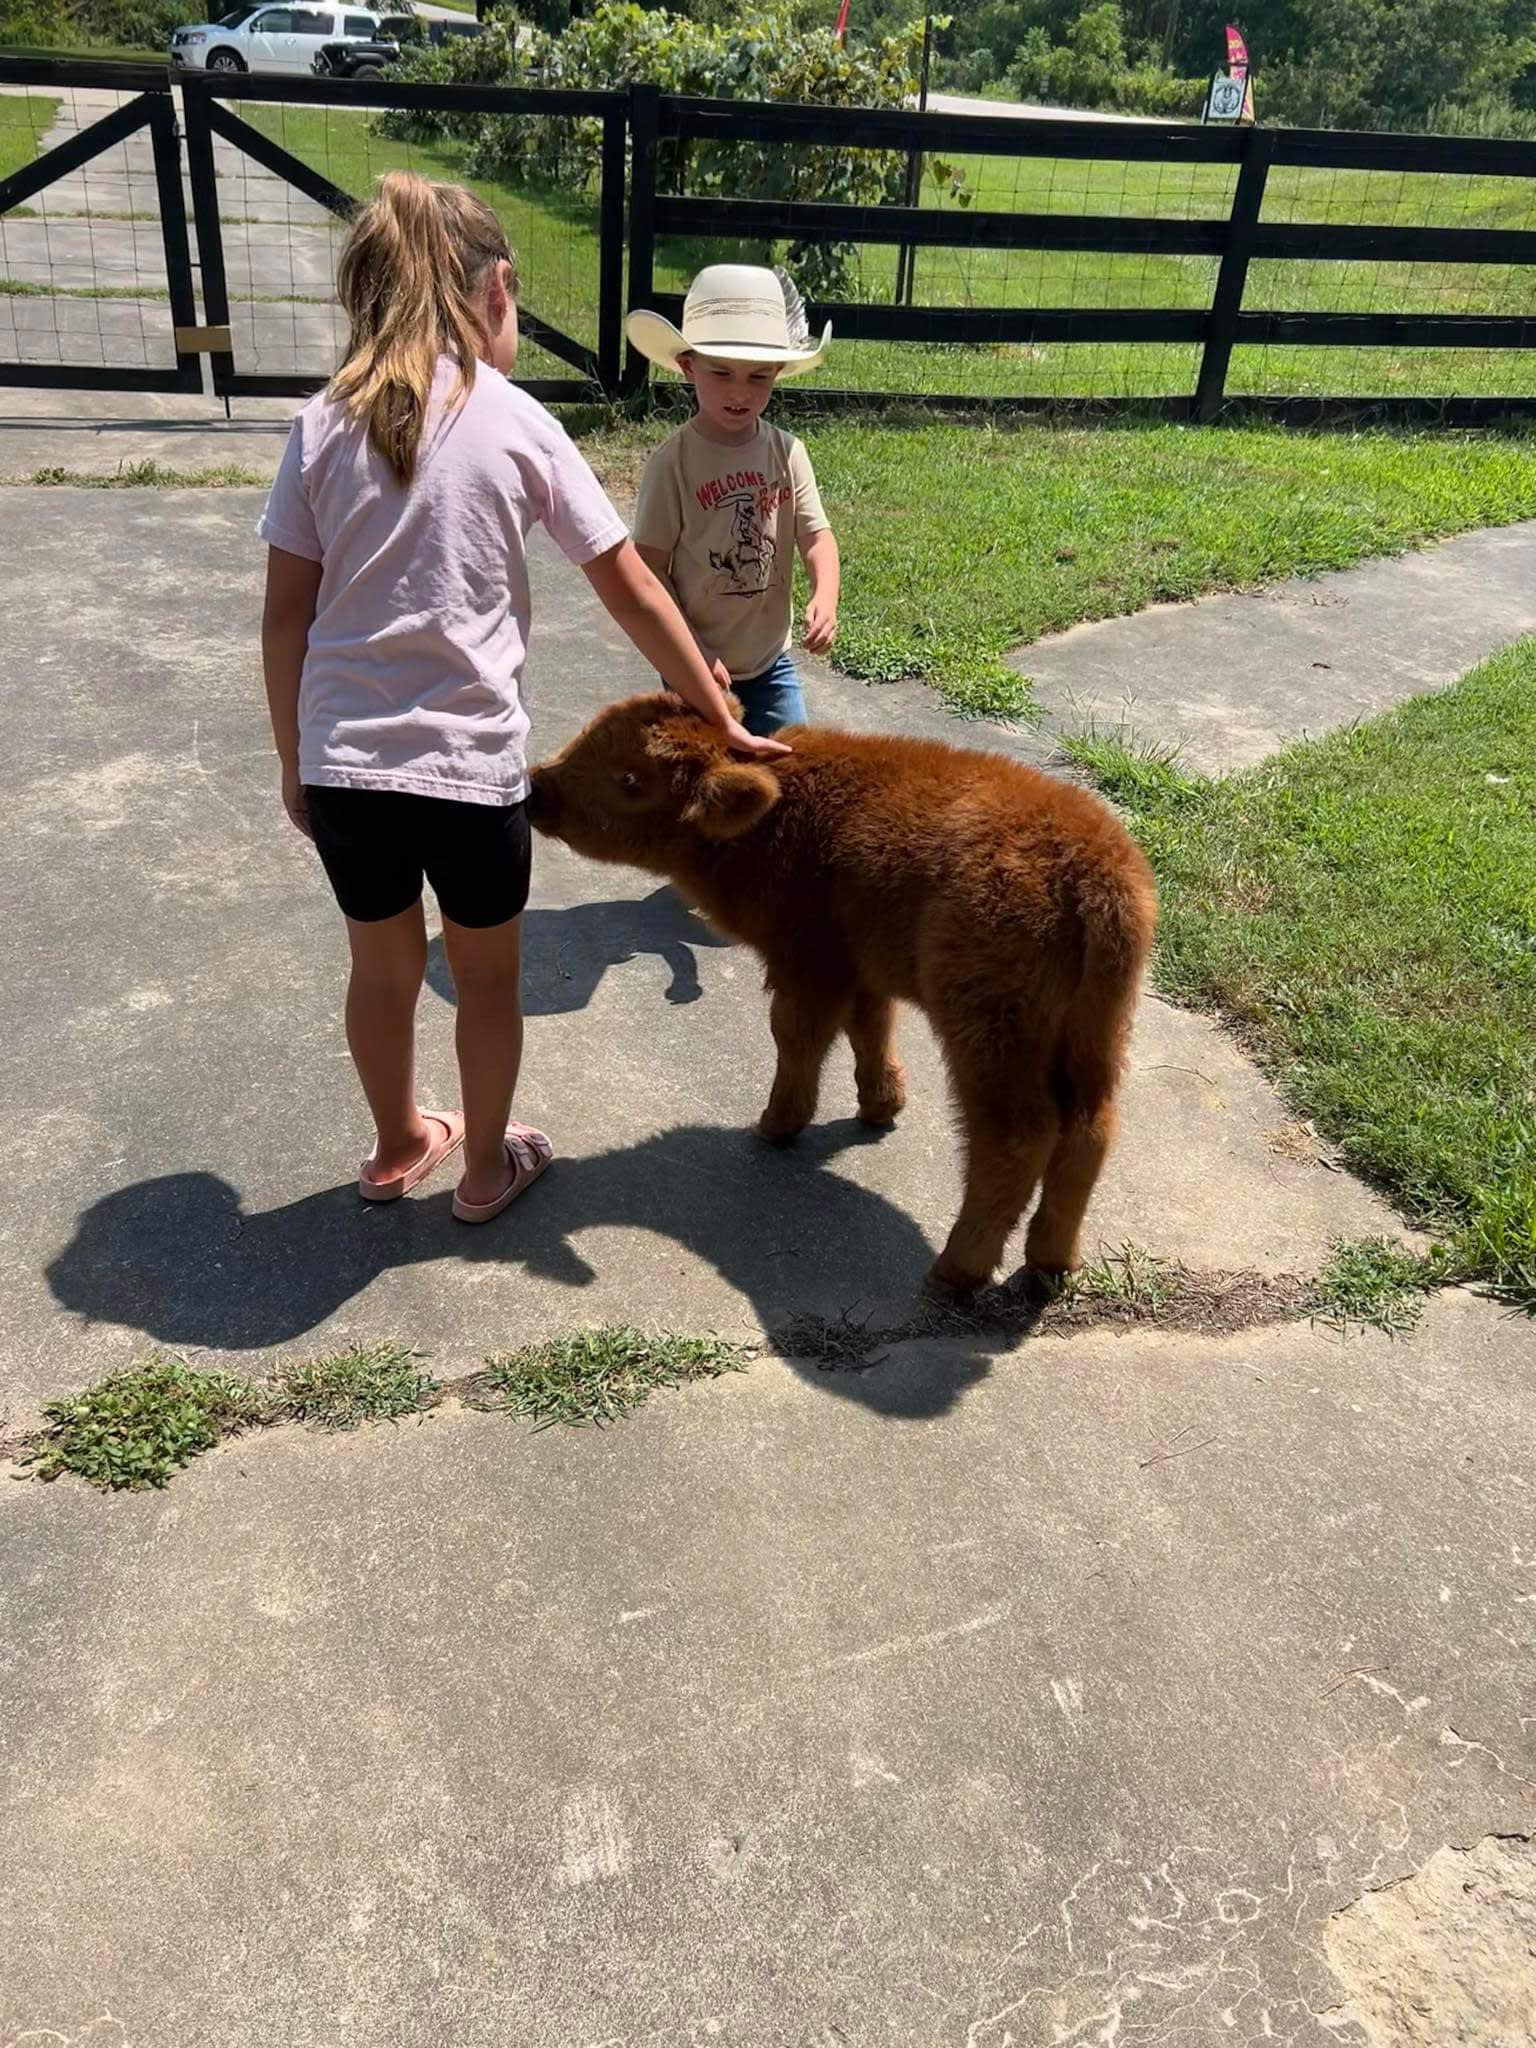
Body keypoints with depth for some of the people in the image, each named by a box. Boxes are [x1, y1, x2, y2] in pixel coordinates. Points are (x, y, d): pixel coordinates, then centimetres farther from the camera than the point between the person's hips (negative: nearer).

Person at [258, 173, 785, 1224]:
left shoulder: (324, 425, 1)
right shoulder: (516, 423, -5)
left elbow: (285, 617, 2)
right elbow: (630, 590, -4)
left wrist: (294, 763, 13)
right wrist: (721, 720, 4)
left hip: (342, 761, 3)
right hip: (470, 763, -3)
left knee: (383, 965, 22)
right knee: (488, 974, 18)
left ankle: (399, 1145, 44)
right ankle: (487, 1167, 36)